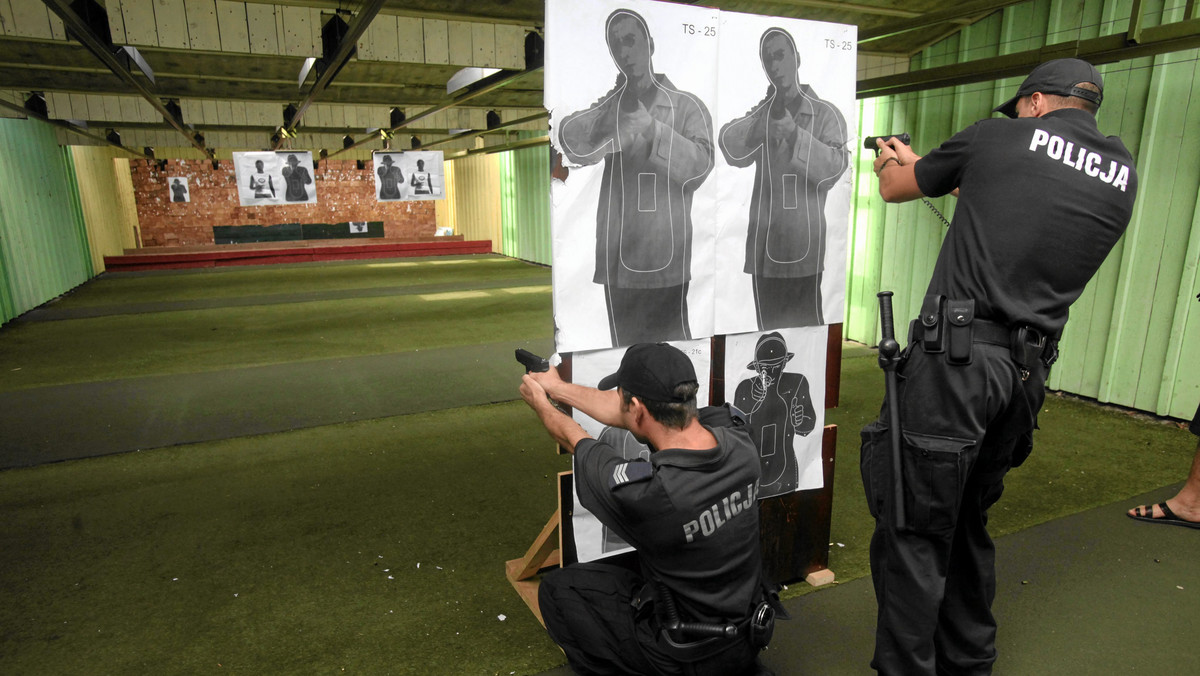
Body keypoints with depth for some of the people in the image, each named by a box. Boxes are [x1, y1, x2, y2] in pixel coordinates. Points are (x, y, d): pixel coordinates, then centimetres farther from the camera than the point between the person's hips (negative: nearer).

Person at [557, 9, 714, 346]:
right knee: (624, 347, 7)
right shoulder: (606, 107, 14)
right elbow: (571, 142, -5)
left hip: (667, 261, -2)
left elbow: (700, 165, -7)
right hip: (616, 259, 2)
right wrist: (619, 105, -16)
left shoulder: (686, 105, 8)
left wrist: (652, 128, -16)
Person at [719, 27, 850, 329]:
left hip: (804, 245, -3)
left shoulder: (826, 113, 5)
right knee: (767, 326, 8)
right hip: (762, 245, 3)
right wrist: (765, 120, -20)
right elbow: (730, 147, -5)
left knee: (806, 327, -3)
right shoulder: (759, 113, 13)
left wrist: (794, 133, -18)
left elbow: (835, 168, -8)